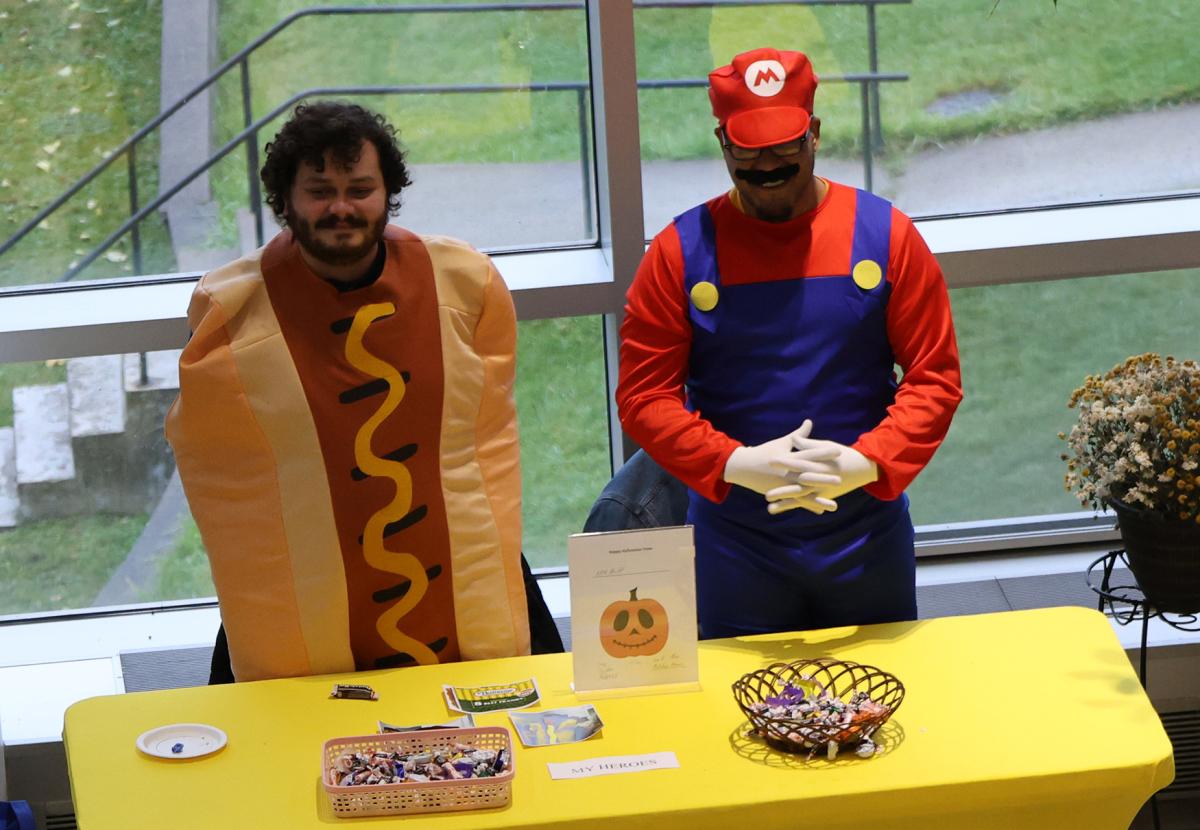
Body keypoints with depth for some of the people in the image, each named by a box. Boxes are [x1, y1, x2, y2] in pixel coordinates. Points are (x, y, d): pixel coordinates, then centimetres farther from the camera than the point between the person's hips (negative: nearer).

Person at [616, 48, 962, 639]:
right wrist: (736, 465, -20)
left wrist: (867, 463, -19)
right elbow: (643, 396, -6)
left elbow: (935, 376, -3)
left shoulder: (885, 235, -2)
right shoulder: (681, 251, -3)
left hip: (866, 542, 1)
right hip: (735, 550, 0)